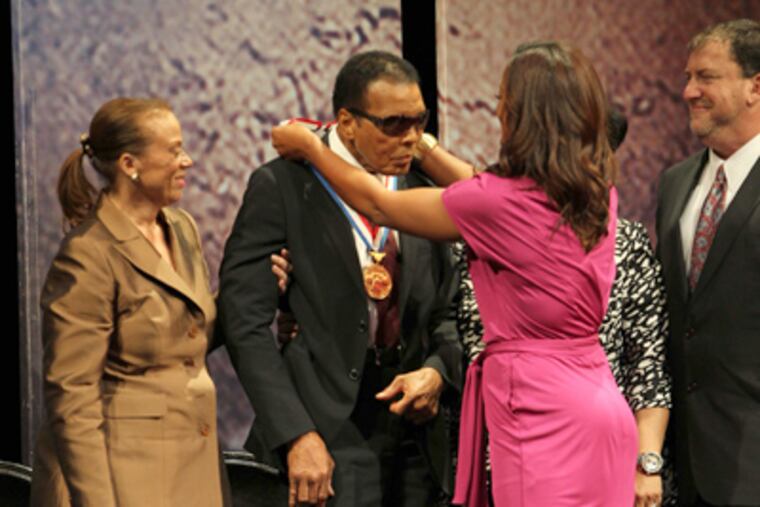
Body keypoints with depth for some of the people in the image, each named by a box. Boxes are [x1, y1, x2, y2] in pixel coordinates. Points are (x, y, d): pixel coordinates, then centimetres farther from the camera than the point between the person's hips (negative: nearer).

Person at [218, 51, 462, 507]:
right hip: (331, 438, -5)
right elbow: (245, 319, -9)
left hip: (414, 432, 5)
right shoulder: (282, 187, -5)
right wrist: (296, 435, -16)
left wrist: (438, 370, -5)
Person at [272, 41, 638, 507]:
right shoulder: (600, 195, 6)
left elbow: (379, 204, 0)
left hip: (542, 411, -8)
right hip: (599, 404, 8)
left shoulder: (502, 202, -15)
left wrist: (310, 146, 16)